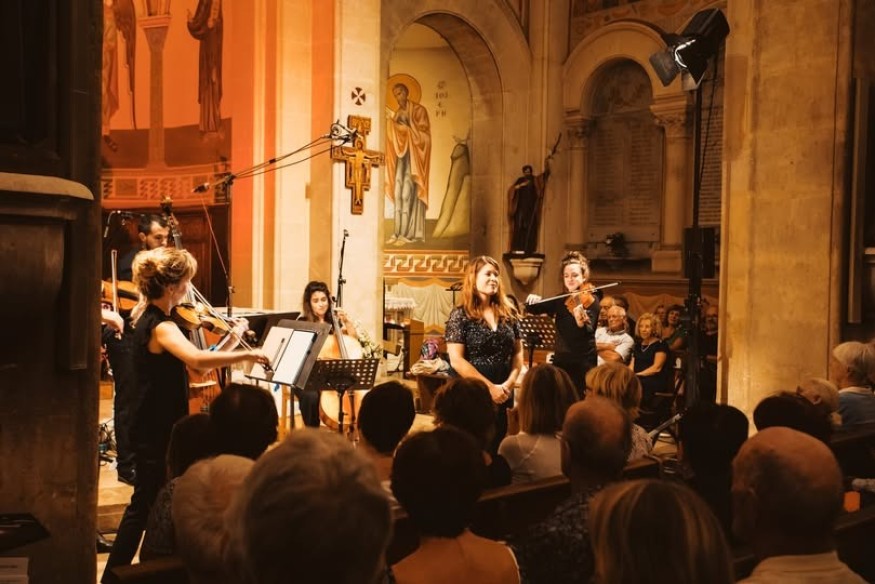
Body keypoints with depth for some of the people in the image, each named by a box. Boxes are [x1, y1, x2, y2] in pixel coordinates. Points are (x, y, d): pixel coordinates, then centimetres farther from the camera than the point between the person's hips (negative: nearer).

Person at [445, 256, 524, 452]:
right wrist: (489, 387, -15)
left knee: (499, 448, 10)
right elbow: (457, 361, -13)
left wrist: (509, 383, -6)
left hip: (504, 395, 4)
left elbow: (518, 352, 10)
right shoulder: (460, 315, -7)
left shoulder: (508, 313, 7)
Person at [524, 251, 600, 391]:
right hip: (560, 361, 6)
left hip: (583, 364, -5)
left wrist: (580, 318, -45)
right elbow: (532, 309, 14)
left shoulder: (590, 300, -8)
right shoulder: (559, 300, 9)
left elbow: (587, 331, -23)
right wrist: (532, 300, -8)